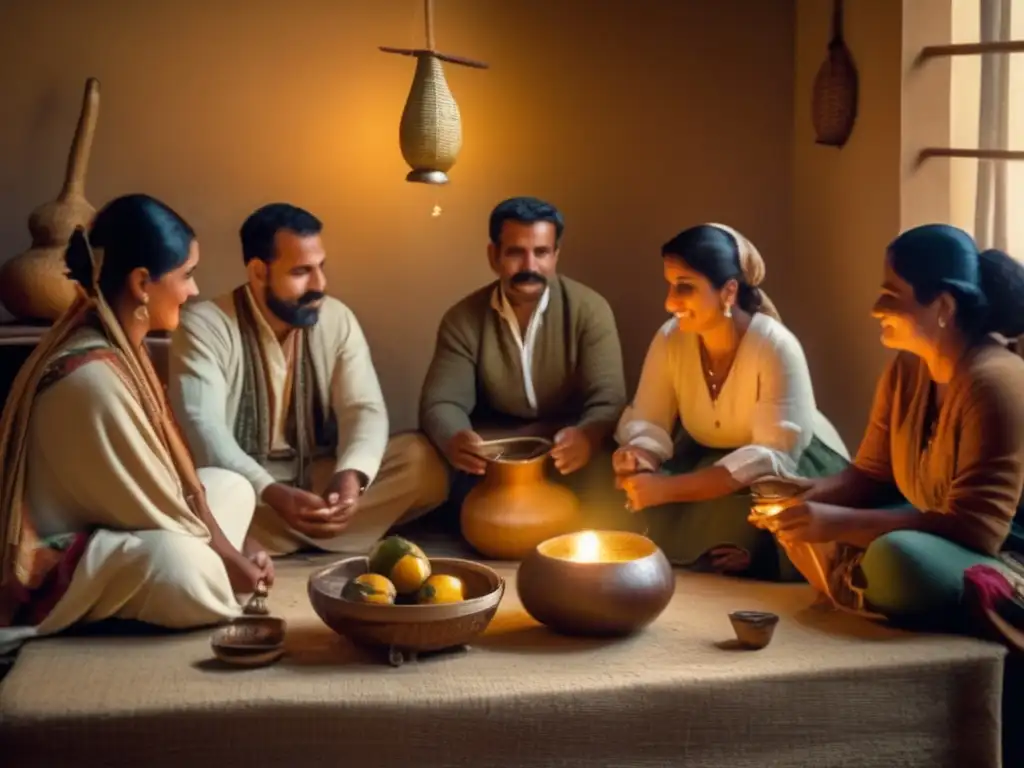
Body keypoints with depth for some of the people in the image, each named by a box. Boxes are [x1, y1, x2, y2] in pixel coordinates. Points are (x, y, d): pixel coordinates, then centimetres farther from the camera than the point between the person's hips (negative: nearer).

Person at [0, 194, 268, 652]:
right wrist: (228, 560, -9)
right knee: (180, 562, -37)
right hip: (50, 564, -11)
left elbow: (171, 467, 5)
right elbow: (155, 505, -22)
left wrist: (229, 548, -3)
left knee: (232, 487, 12)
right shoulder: (93, 377, -27)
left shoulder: (119, 344, 3)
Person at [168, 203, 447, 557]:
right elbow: (201, 426, -22)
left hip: (319, 479, 5)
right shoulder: (204, 325, -11)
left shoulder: (337, 319, 3)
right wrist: (270, 494, -39)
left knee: (421, 458, -18)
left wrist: (352, 473, -29)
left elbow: (365, 408, -5)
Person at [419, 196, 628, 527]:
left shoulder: (589, 309, -10)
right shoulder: (463, 319, -6)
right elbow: (442, 402, -12)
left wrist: (586, 436, -44)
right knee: (456, 471, -30)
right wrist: (454, 440, -40)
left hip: (567, 445, -1)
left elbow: (608, 399, -18)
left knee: (604, 472, -33)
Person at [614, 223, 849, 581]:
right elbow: (647, 422, -6)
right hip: (707, 460, 5)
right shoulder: (669, 339, -11)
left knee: (733, 516, -33)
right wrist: (637, 457, -34)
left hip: (790, 466, -4)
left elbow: (773, 457, -31)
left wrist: (669, 488, -40)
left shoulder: (776, 347, -26)